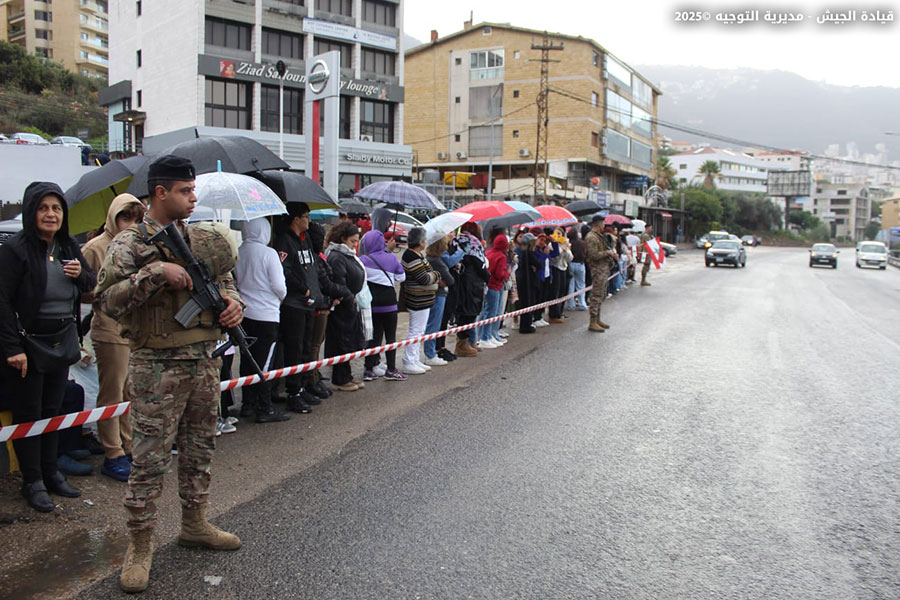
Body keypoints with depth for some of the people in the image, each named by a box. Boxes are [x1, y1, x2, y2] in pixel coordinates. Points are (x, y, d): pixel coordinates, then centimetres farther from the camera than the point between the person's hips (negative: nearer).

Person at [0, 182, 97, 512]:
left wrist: (81, 274, -8)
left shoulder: (68, 247, 6)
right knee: (28, 414, 5)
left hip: (62, 342, 6)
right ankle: (32, 482, 16)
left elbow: (91, 284, 17)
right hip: (28, 344, -6)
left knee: (53, 411, 15)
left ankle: (50, 472, 27)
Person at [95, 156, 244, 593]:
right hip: (157, 366, -6)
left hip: (204, 360, 6)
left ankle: (195, 524, 33)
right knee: (150, 458, 0)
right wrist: (156, 272, -25)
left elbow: (224, 280, 21)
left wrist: (233, 302, 0)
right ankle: (140, 544, 15)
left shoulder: (204, 239, 10)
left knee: (199, 449, 16)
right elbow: (108, 299, -17)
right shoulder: (130, 244, -6)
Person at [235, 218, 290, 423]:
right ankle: (265, 409, 5)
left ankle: (248, 402, 24)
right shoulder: (268, 253, -13)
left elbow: (235, 280, 5)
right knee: (264, 363, 0)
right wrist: (280, 297, 9)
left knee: (247, 360, 14)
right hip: (266, 314, -5)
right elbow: (279, 286, -11)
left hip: (244, 314, 6)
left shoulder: (238, 252, 1)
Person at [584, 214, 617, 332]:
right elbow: (594, 255, -23)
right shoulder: (591, 238, -16)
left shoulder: (599, 236, 18)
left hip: (604, 268, 11)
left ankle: (597, 320, 24)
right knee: (597, 295, -9)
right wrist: (607, 252, -12)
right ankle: (593, 323, -7)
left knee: (601, 296, 15)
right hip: (598, 268, -11)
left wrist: (612, 254, 12)